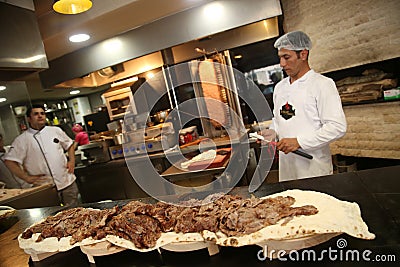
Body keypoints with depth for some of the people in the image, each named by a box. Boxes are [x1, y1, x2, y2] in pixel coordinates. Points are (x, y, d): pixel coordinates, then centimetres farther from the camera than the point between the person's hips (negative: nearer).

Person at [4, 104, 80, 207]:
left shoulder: (56, 130, 6)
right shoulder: (22, 139, -4)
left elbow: (69, 145, 17)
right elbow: (10, 161, -4)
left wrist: (72, 161, 4)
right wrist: (27, 177, -8)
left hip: (68, 182, 3)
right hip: (45, 188, -2)